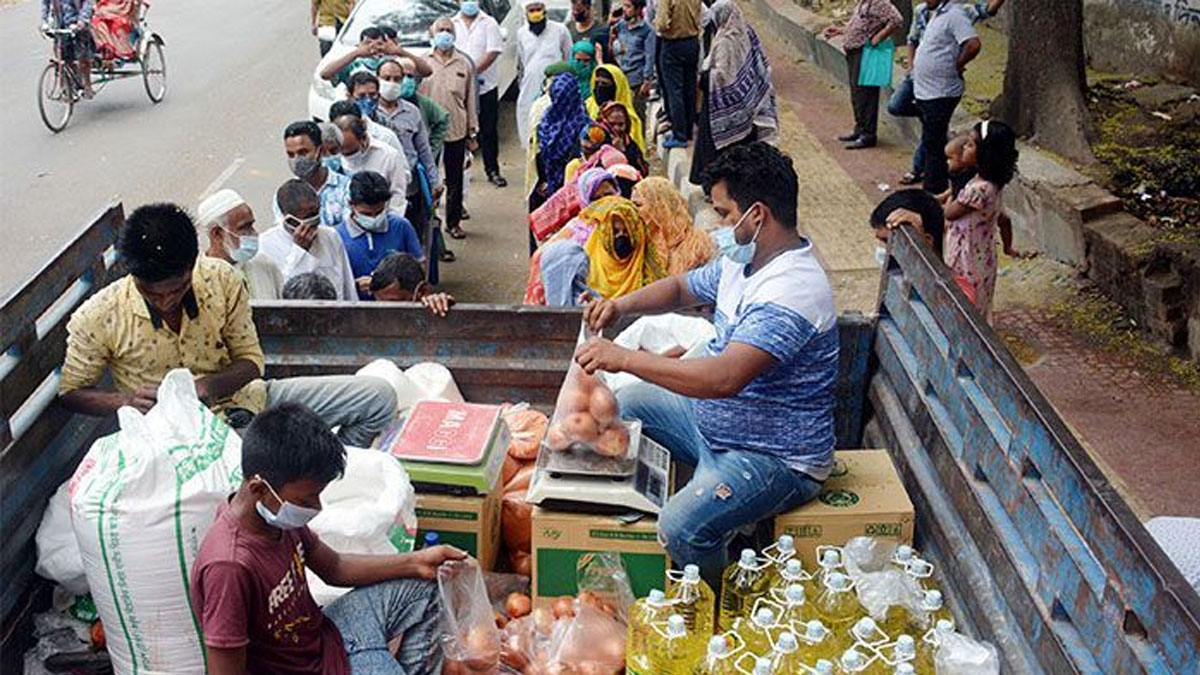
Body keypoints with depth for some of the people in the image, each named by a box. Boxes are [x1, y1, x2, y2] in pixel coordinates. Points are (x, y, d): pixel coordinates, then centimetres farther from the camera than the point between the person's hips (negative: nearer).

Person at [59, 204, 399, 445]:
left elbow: (251, 359, 0)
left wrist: (210, 385, -22)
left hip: (239, 400, 4)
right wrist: (126, 400, -22)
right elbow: (71, 392, -2)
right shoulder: (97, 318, -15)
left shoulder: (221, 279, -10)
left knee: (378, 396, -4)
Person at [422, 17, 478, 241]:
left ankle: (453, 222, 22)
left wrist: (473, 130, 6)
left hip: (457, 130, 1)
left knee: (455, 180, 10)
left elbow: (470, 98, 7)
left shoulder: (464, 64, 3)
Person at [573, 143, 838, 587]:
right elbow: (682, 288, 20)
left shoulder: (792, 291, -30)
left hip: (775, 459, -10)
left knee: (682, 529, -31)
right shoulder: (743, 260, 3)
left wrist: (625, 358, -34)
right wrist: (623, 305, -1)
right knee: (626, 402, 17)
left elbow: (725, 378, -40)